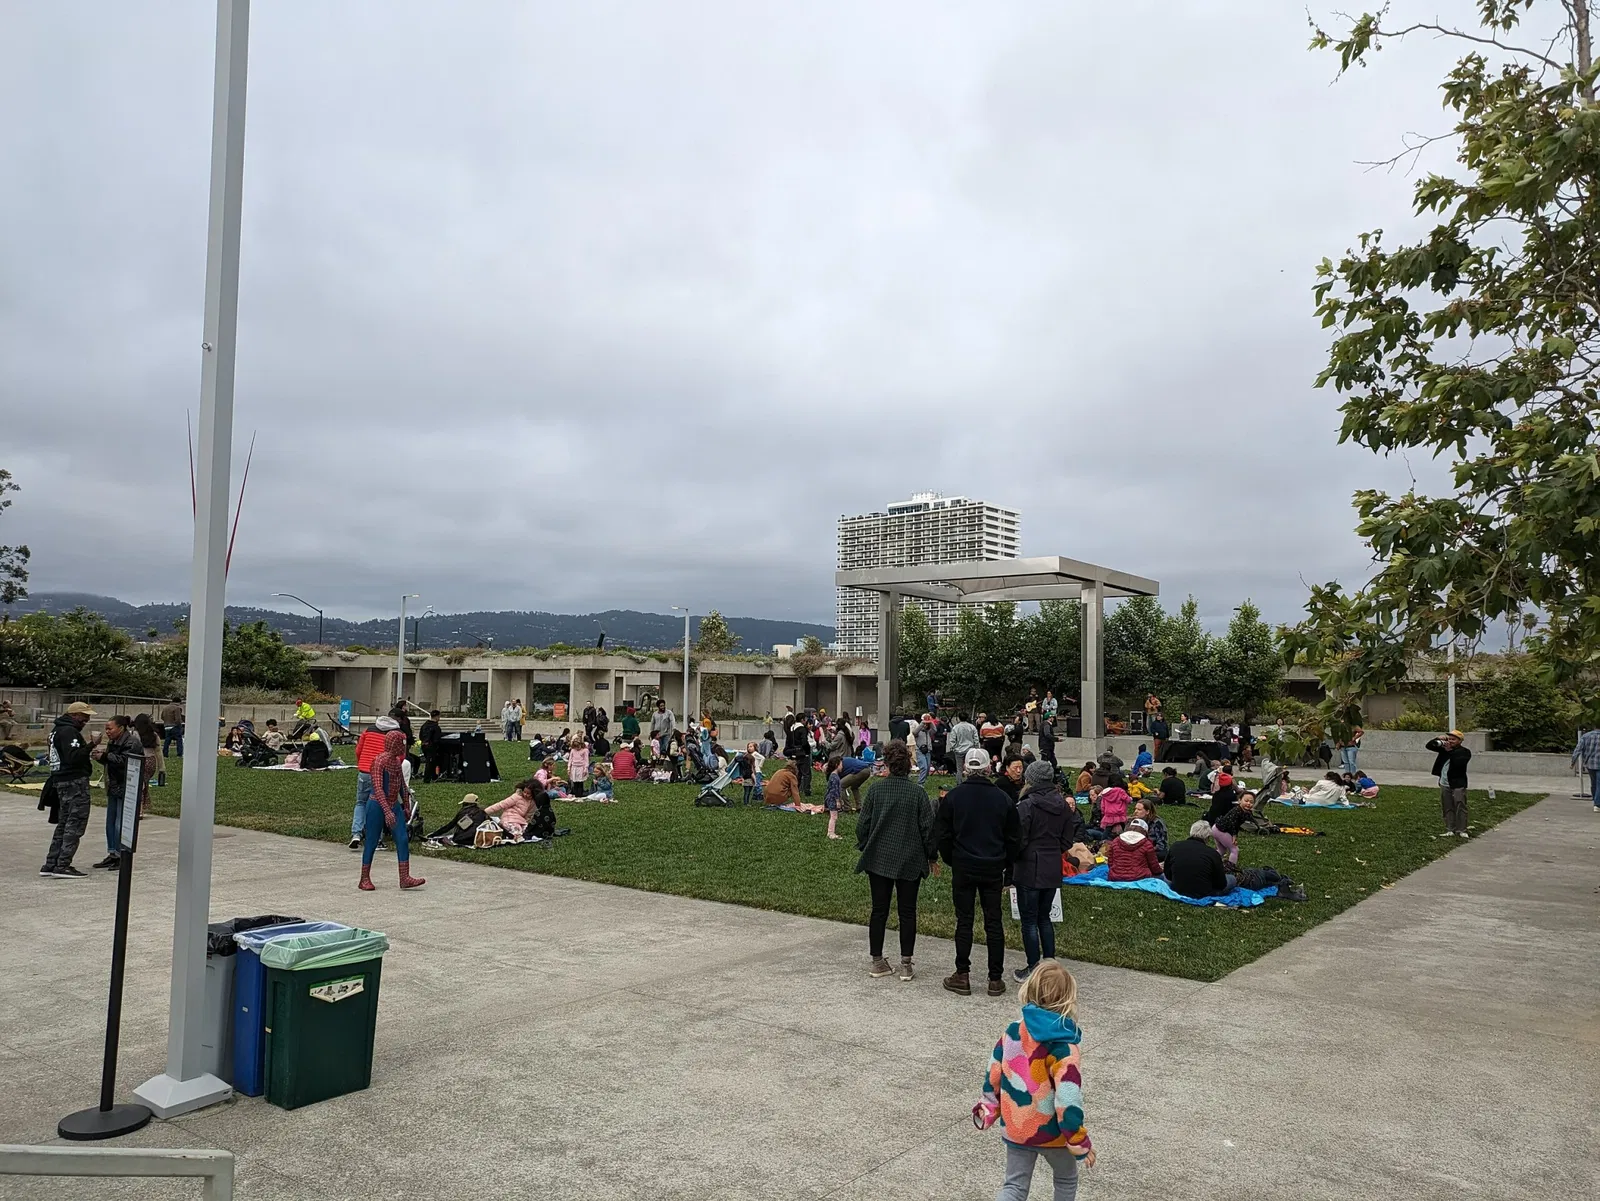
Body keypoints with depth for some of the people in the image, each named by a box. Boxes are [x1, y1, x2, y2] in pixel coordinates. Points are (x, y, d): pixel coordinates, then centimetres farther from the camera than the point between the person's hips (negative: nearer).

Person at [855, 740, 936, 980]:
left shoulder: (876, 788, -7)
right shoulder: (917, 793, -10)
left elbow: (863, 823, -2)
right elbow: (928, 827, -6)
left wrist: (863, 848, 14)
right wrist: (931, 855, 8)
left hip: (879, 859, 1)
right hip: (910, 861, -1)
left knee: (879, 910, 9)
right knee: (907, 911, 8)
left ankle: (877, 962, 15)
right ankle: (906, 964, 11)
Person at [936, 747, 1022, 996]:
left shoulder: (952, 797, -6)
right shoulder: (1002, 798, -2)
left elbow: (942, 835, -2)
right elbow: (1014, 838, 5)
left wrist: (951, 860, 13)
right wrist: (1006, 863, 17)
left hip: (963, 868, -1)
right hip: (993, 869, 1)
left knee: (964, 921, 6)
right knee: (993, 922, 7)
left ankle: (962, 976, 8)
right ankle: (996, 979, 11)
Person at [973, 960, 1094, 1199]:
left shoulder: (1012, 1031, -6)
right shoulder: (1063, 1047, -24)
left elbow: (993, 1076, 2)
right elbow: (1068, 1100, -24)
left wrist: (989, 1111, 16)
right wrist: (1080, 1144, -14)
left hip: (1014, 1128, 4)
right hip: (1052, 1133, -4)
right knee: (1066, 1181, 24)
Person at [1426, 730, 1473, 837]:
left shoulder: (1465, 752, -5)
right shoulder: (1444, 748, 10)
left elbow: (1459, 763, -22)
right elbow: (1429, 745, 11)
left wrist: (1450, 751, -20)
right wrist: (1438, 740, -6)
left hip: (1458, 784, -5)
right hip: (1444, 784, 5)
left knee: (1460, 808, -5)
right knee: (1447, 808, 9)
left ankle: (1461, 830, -1)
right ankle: (1450, 829, 14)